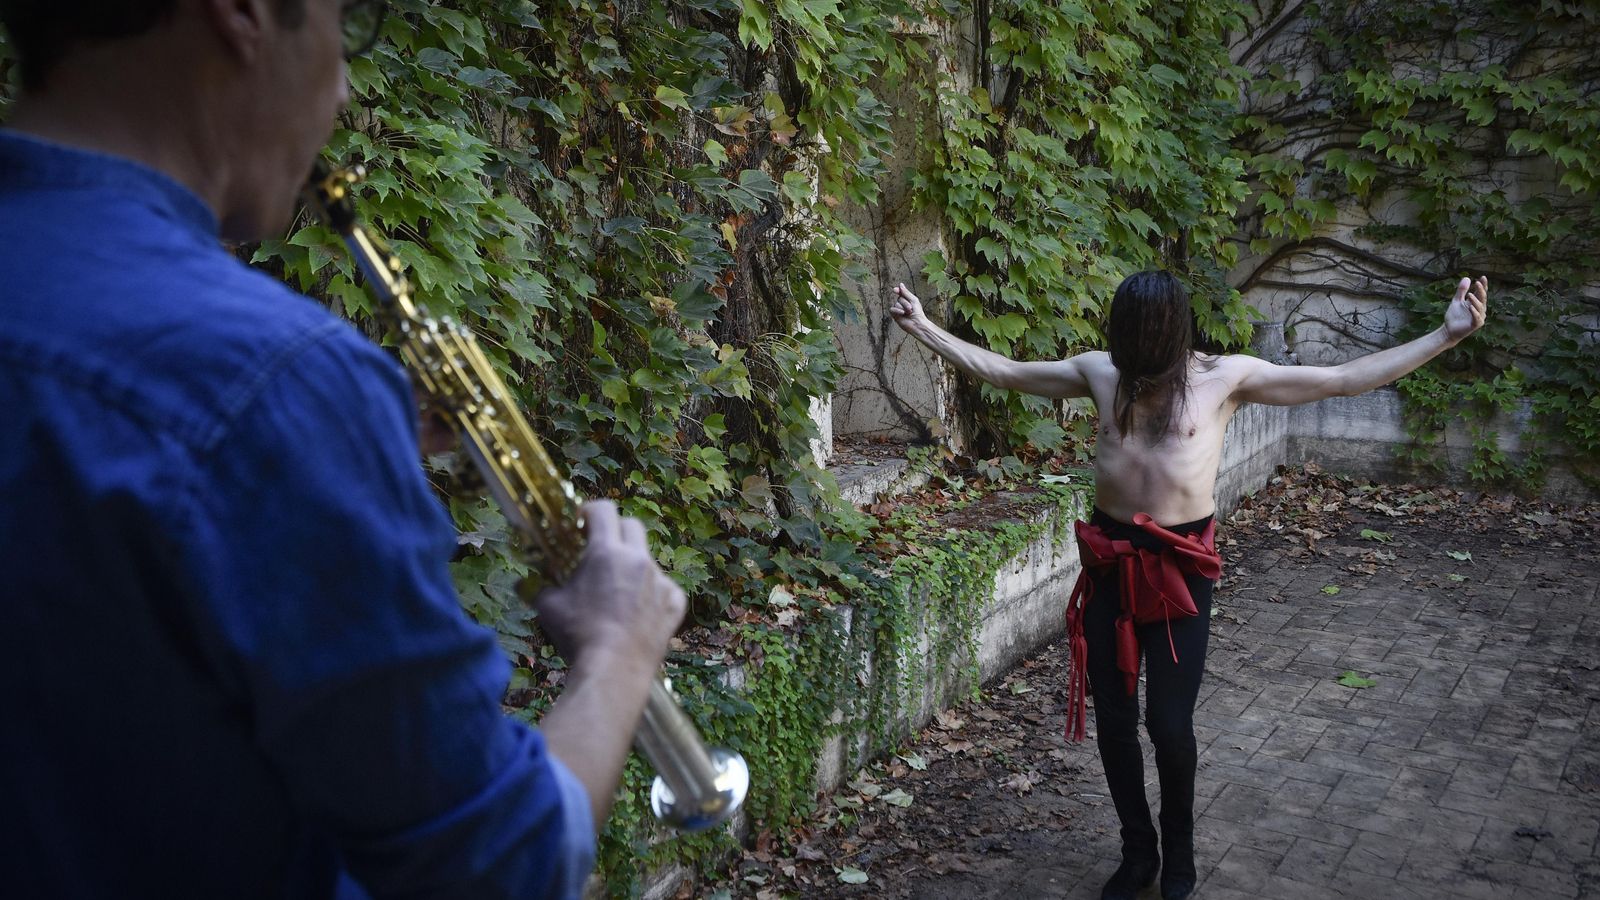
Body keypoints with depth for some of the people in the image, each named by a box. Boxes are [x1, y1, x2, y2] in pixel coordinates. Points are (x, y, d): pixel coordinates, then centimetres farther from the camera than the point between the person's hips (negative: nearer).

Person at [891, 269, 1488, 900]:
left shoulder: (1227, 376, -4)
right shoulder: (1098, 371, 4)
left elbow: (1344, 379, -4)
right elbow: (1003, 372, 11)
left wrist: (1447, 335, -9)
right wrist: (924, 329, 8)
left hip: (1181, 564, -3)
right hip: (1110, 559, 3)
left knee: (1169, 722, -2)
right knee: (1112, 719, 8)